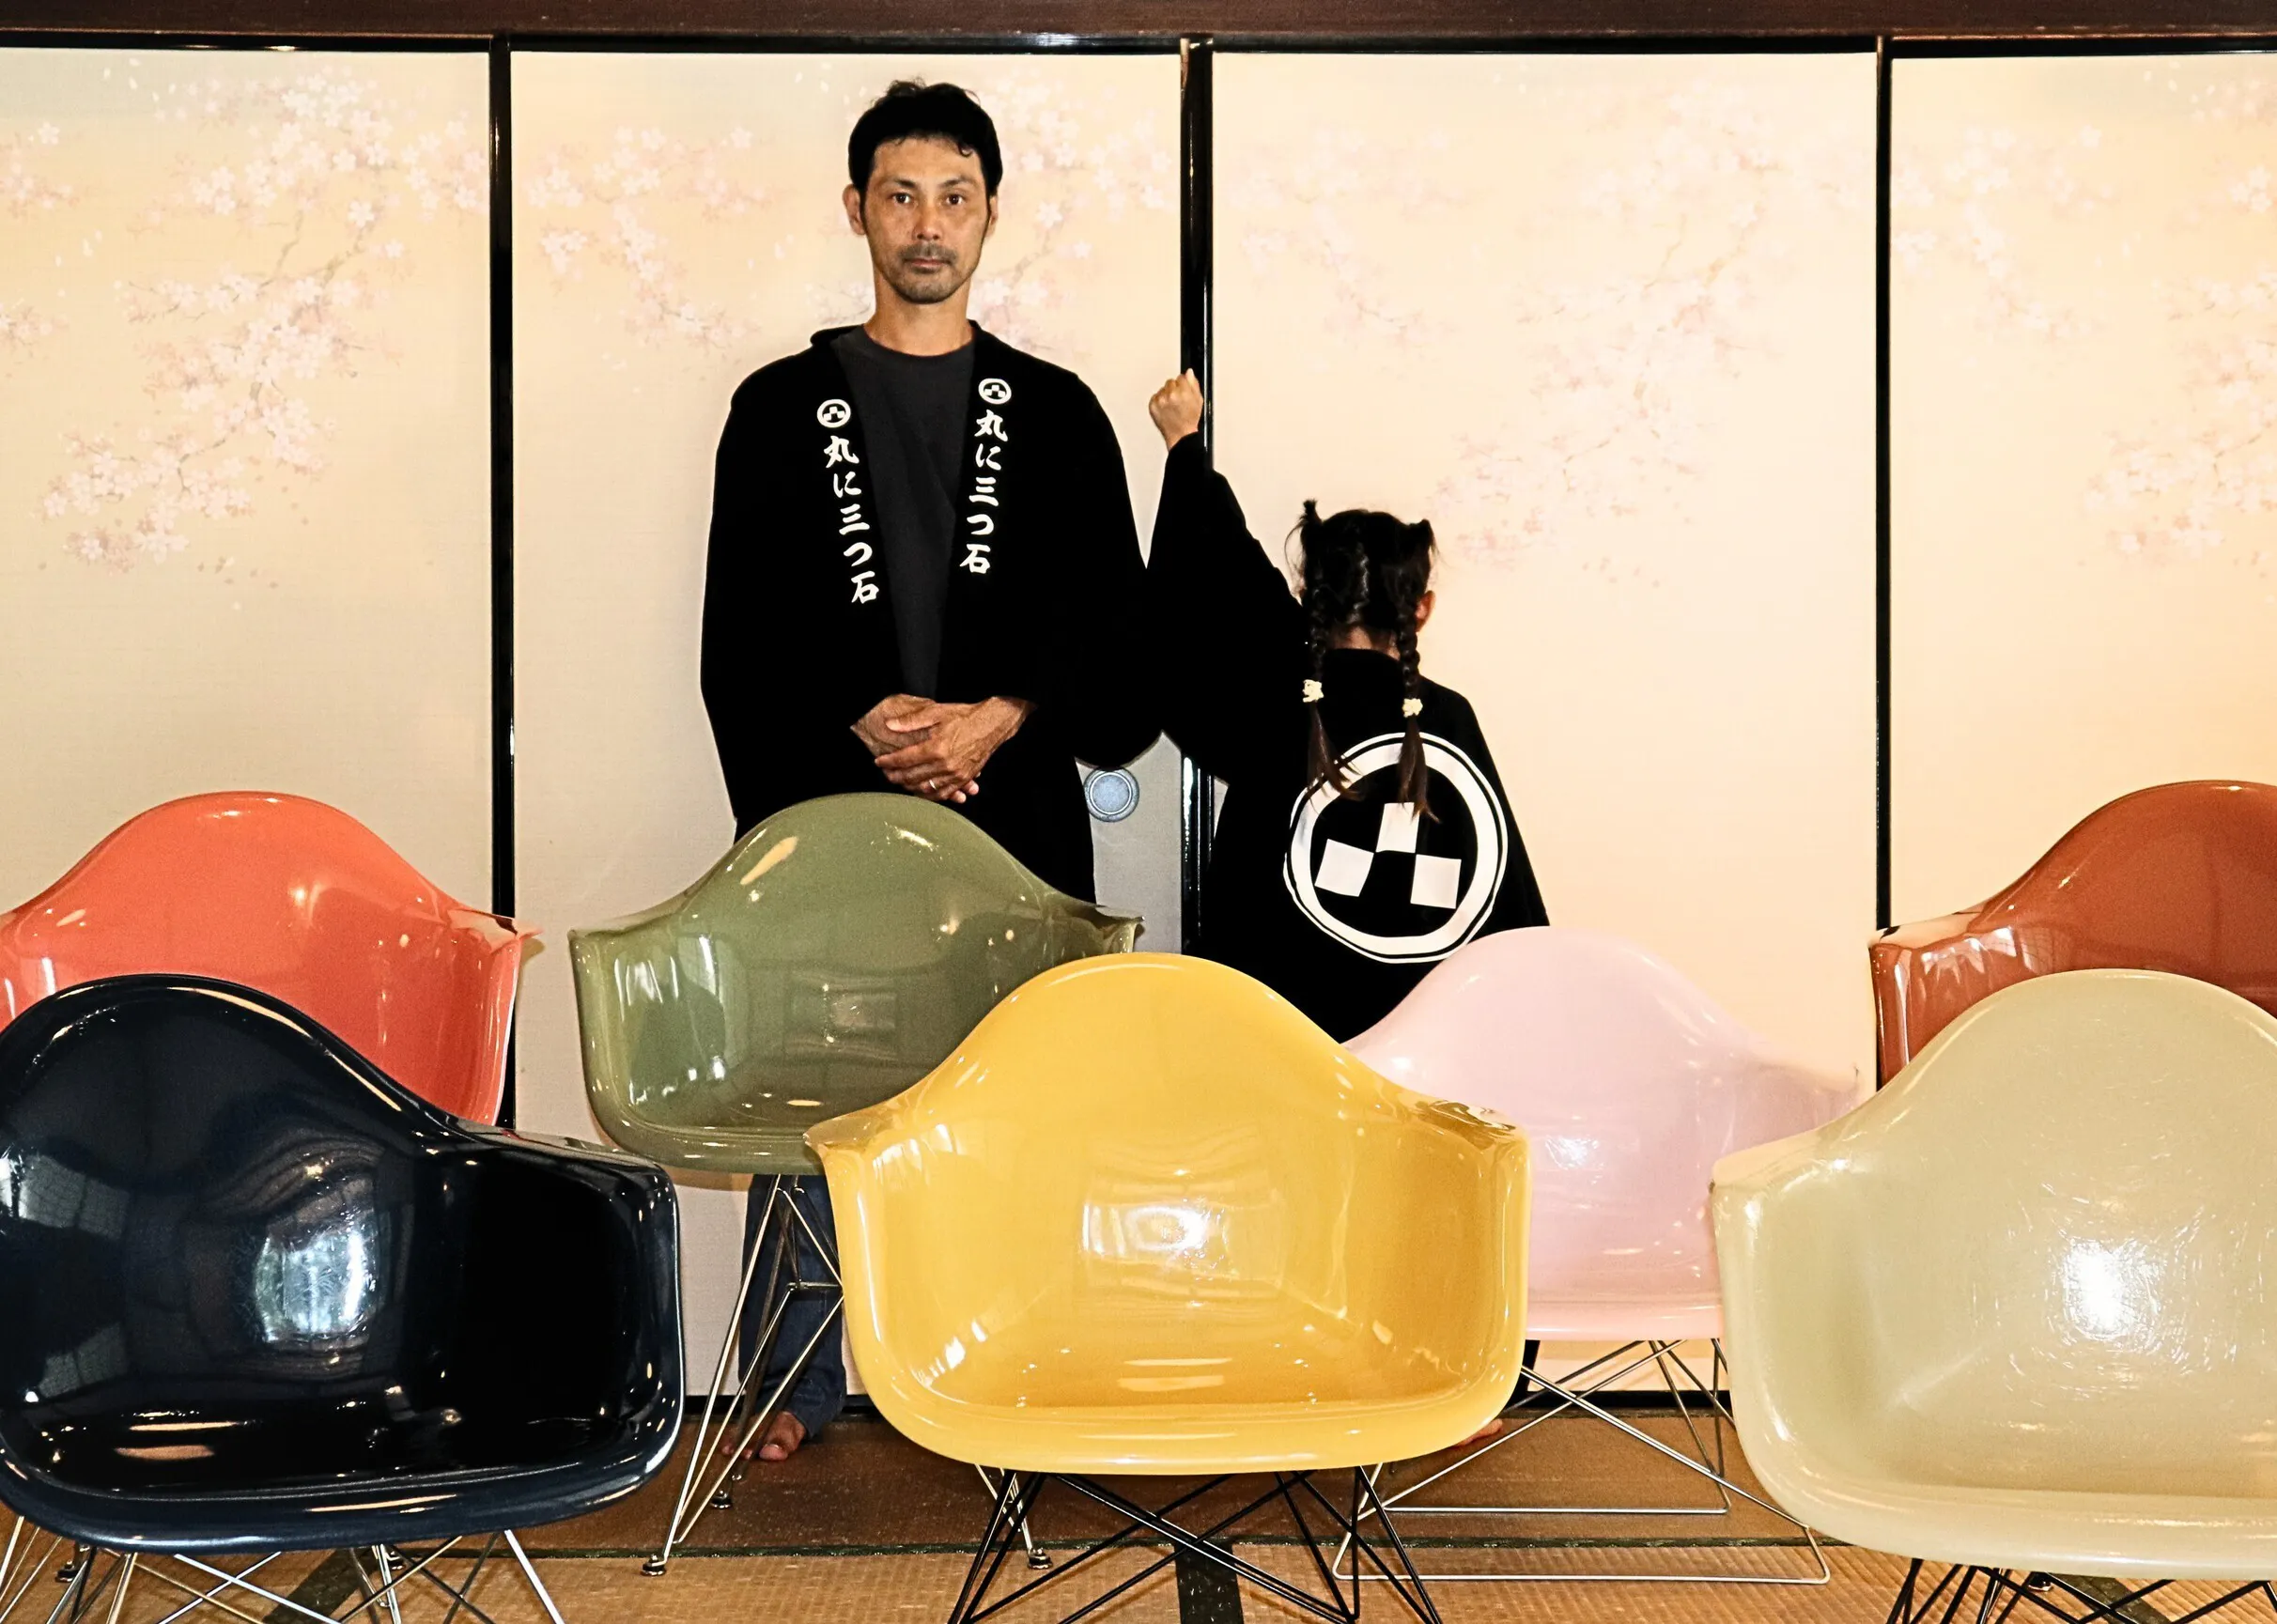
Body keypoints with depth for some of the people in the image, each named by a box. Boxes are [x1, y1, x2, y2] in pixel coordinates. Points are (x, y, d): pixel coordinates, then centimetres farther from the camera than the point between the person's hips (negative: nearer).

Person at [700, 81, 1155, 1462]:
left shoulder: (1055, 411, 11)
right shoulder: (781, 408, 10)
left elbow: (1119, 623, 5)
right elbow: (742, 637, 4)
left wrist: (1000, 719, -10)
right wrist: (863, 722, -11)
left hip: (1016, 822, 0)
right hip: (827, 818, 0)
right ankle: (801, 1388, 15)